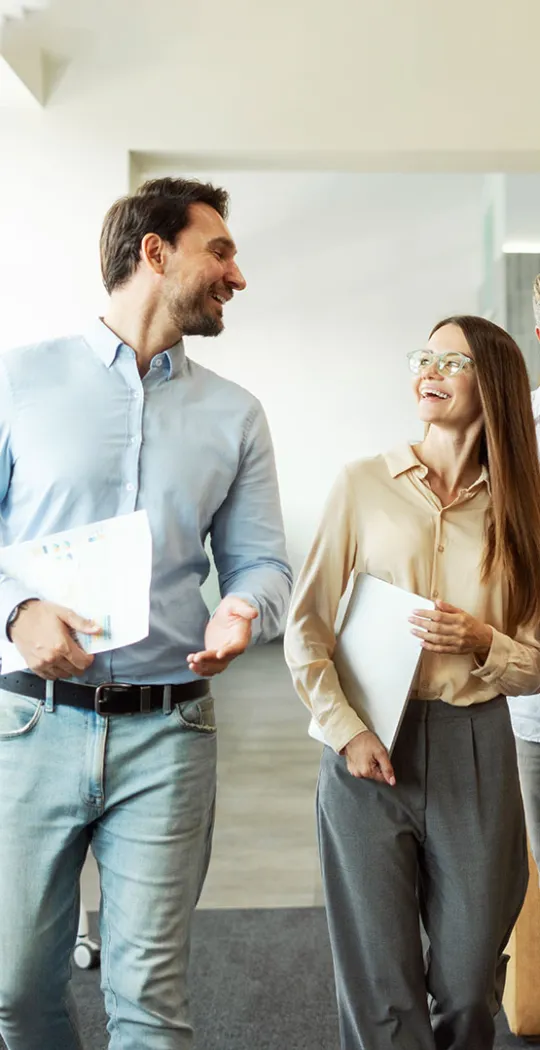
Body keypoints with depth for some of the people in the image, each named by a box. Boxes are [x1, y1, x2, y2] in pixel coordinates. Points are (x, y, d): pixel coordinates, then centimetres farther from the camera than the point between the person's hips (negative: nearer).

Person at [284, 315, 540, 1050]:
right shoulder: (365, 485, 1)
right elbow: (305, 629, 0)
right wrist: (346, 731, -9)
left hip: (475, 754, 2)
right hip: (369, 749, -1)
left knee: (468, 989, 11)